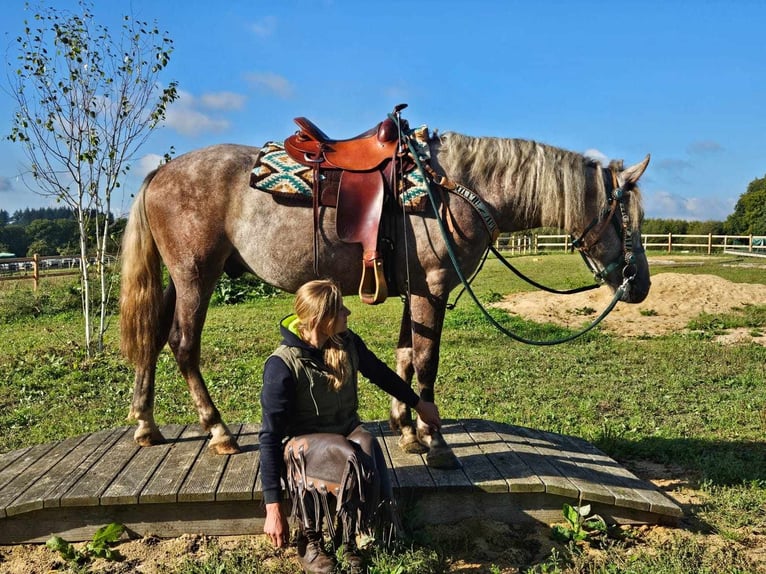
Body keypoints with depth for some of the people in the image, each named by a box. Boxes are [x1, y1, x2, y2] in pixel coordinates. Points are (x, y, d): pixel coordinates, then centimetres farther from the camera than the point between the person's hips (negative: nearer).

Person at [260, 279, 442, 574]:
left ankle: (352, 542, -6)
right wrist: (273, 507, -20)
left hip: (347, 431, 5)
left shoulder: (347, 342, -5)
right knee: (349, 460, -36)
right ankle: (309, 540, -9)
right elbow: (270, 437, -18)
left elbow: (380, 373, 16)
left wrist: (418, 403, 29)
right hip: (302, 442, -4)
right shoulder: (283, 365, -21)